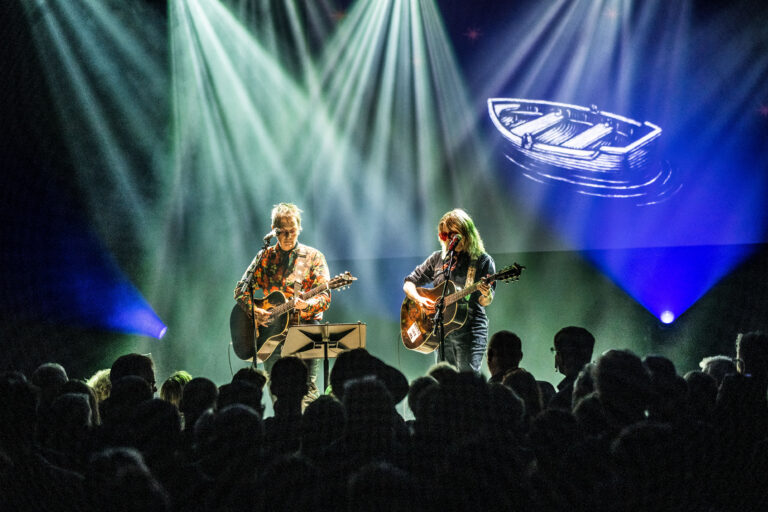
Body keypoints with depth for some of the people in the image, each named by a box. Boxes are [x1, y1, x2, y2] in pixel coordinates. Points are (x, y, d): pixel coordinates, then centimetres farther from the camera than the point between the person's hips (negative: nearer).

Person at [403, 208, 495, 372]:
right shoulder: (438, 258, 11)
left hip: (470, 330, -4)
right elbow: (409, 284, 14)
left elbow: (485, 302, -4)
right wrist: (419, 300, -6)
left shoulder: (483, 261, 0)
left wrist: (486, 294, -27)